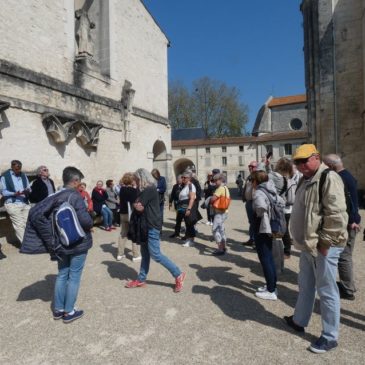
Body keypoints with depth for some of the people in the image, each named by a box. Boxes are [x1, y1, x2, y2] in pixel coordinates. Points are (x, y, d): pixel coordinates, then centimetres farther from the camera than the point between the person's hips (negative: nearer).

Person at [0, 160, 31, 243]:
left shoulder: (24, 175, 14)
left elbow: (29, 188, 16)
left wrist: (28, 191, -9)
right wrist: (14, 194, -21)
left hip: (25, 203, 4)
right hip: (13, 204, -4)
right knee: (19, 225, -8)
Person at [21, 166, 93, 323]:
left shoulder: (55, 196, 0)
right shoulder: (76, 197, -19)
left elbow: (35, 212, -5)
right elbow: (85, 221, -28)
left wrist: (51, 238, -2)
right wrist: (90, 225, -4)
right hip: (78, 243, -6)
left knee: (62, 275, 18)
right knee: (74, 277, 6)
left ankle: (58, 309, 29)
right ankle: (69, 312, 17)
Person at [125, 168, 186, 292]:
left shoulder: (149, 189, -18)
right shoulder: (146, 190, 15)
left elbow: (139, 207, -19)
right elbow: (139, 205, 13)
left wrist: (135, 203, 1)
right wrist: (137, 203, -6)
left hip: (152, 226, -10)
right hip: (147, 225, 10)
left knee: (155, 254, -5)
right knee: (145, 253, 15)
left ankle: (178, 275, 4)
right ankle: (141, 280, 25)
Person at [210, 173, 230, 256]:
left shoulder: (220, 188, -17)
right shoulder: (225, 188, 13)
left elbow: (212, 199, -25)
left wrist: (210, 202, -1)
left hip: (220, 213, -10)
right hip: (224, 212, 10)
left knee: (215, 229, -8)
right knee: (221, 229, 18)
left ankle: (220, 249, -6)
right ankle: (223, 247, 27)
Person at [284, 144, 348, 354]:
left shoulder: (329, 178, -17)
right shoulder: (306, 180, 13)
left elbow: (336, 215, -23)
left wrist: (325, 242, -19)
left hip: (323, 246, -9)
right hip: (308, 244, 9)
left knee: (327, 292, 4)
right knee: (306, 286, 22)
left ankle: (330, 337, 21)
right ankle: (299, 321, 39)